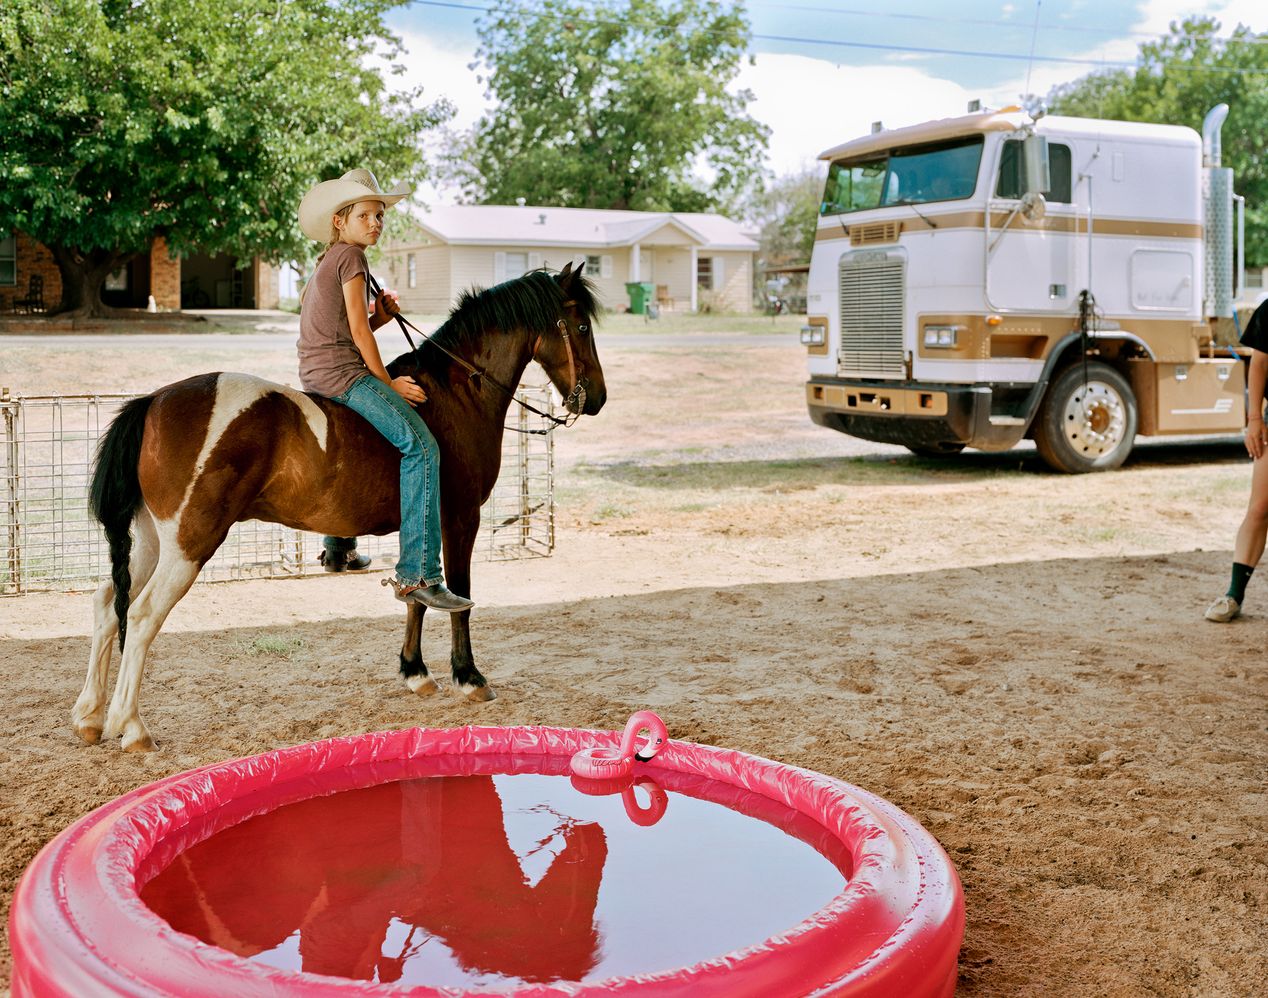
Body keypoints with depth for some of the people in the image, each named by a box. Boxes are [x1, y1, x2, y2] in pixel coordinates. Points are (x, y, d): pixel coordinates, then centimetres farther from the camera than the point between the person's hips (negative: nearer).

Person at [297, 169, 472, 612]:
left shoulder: (326, 262, 22)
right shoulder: (351, 256, -7)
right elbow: (358, 332, -13)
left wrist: (380, 316, 5)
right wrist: (388, 382, -7)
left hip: (315, 372, 11)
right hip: (341, 372, -11)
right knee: (420, 445, -20)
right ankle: (418, 575, -28)